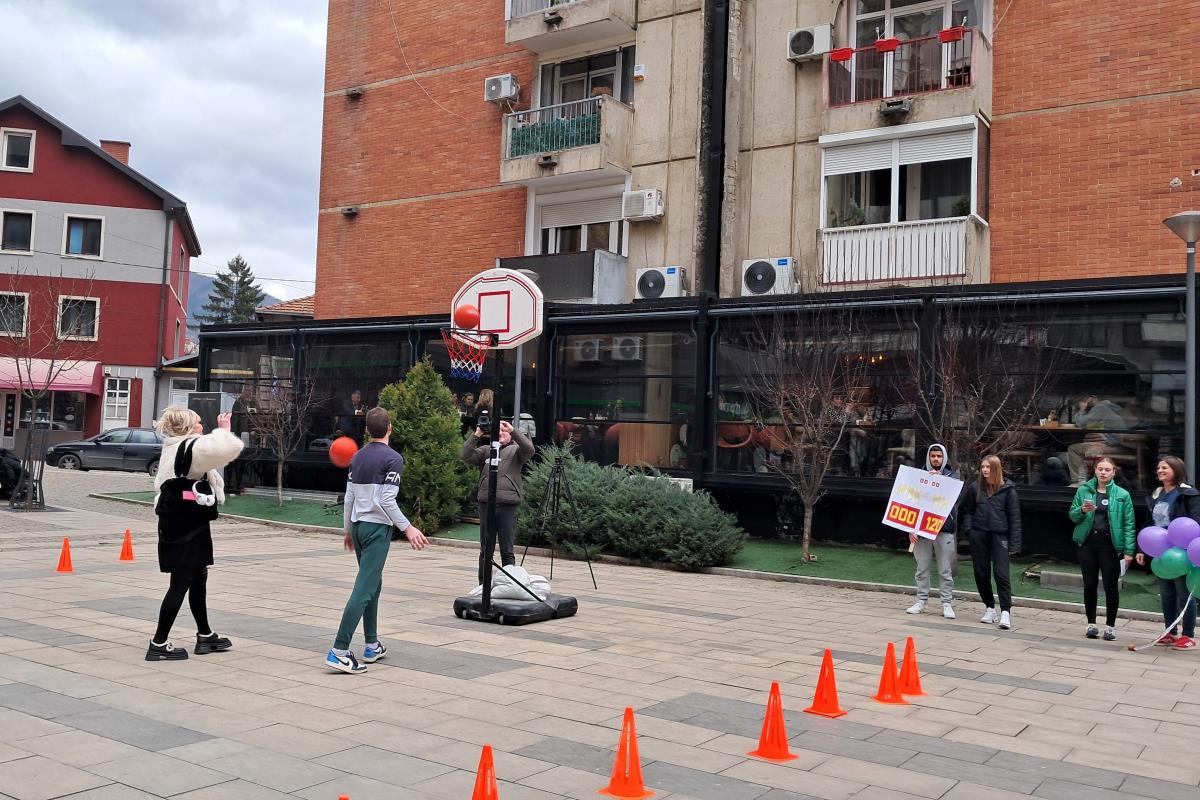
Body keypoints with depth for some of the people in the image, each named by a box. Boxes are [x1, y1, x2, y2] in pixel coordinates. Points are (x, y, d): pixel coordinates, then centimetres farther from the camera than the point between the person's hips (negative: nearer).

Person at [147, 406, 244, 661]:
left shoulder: (174, 447, 13)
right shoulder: (192, 447, -18)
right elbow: (230, 448, -28)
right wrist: (224, 430, -15)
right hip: (188, 525, -10)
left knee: (198, 579, 20)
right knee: (181, 583, -2)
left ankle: (205, 635, 31)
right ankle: (159, 644, 4)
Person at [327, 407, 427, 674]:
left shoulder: (357, 457, 11)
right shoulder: (393, 458, -10)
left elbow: (349, 498, 13)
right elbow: (387, 501, -16)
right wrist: (407, 528, -13)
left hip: (358, 525, 8)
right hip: (378, 528, -8)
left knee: (373, 585, 19)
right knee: (364, 589, -10)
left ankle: (372, 646, 24)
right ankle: (339, 651, -16)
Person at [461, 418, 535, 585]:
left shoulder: (516, 450, 11)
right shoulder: (485, 450, 16)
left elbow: (529, 449, -10)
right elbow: (465, 456, 2)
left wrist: (513, 430, -13)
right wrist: (476, 435, -6)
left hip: (508, 505, -2)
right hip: (486, 504, 2)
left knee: (507, 552, 1)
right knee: (485, 551, 9)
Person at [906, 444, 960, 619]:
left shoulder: (951, 476, 6)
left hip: (944, 529, -1)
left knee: (945, 570, 2)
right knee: (922, 568, 7)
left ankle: (947, 603, 8)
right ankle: (921, 601, 15)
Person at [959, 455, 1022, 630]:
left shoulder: (1007, 489, 0)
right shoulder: (976, 488, 8)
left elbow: (1014, 516, -1)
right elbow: (965, 510, 19)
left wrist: (1014, 543, -6)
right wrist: (969, 528, 2)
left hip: (999, 535, -3)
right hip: (979, 535, 4)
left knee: (1001, 574, -11)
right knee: (981, 573, 7)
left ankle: (1006, 611, -8)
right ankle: (990, 608, 21)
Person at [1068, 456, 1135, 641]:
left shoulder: (1122, 495, -1)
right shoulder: (1083, 490, 4)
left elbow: (1129, 524, -3)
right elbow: (1072, 515, 8)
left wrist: (1129, 551, -9)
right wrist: (1082, 510, -15)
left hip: (1110, 544, -2)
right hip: (1087, 542, 2)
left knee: (1111, 586, 2)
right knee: (1089, 584, 9)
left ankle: (1109, 626, 15)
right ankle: (1091, 624, 21)